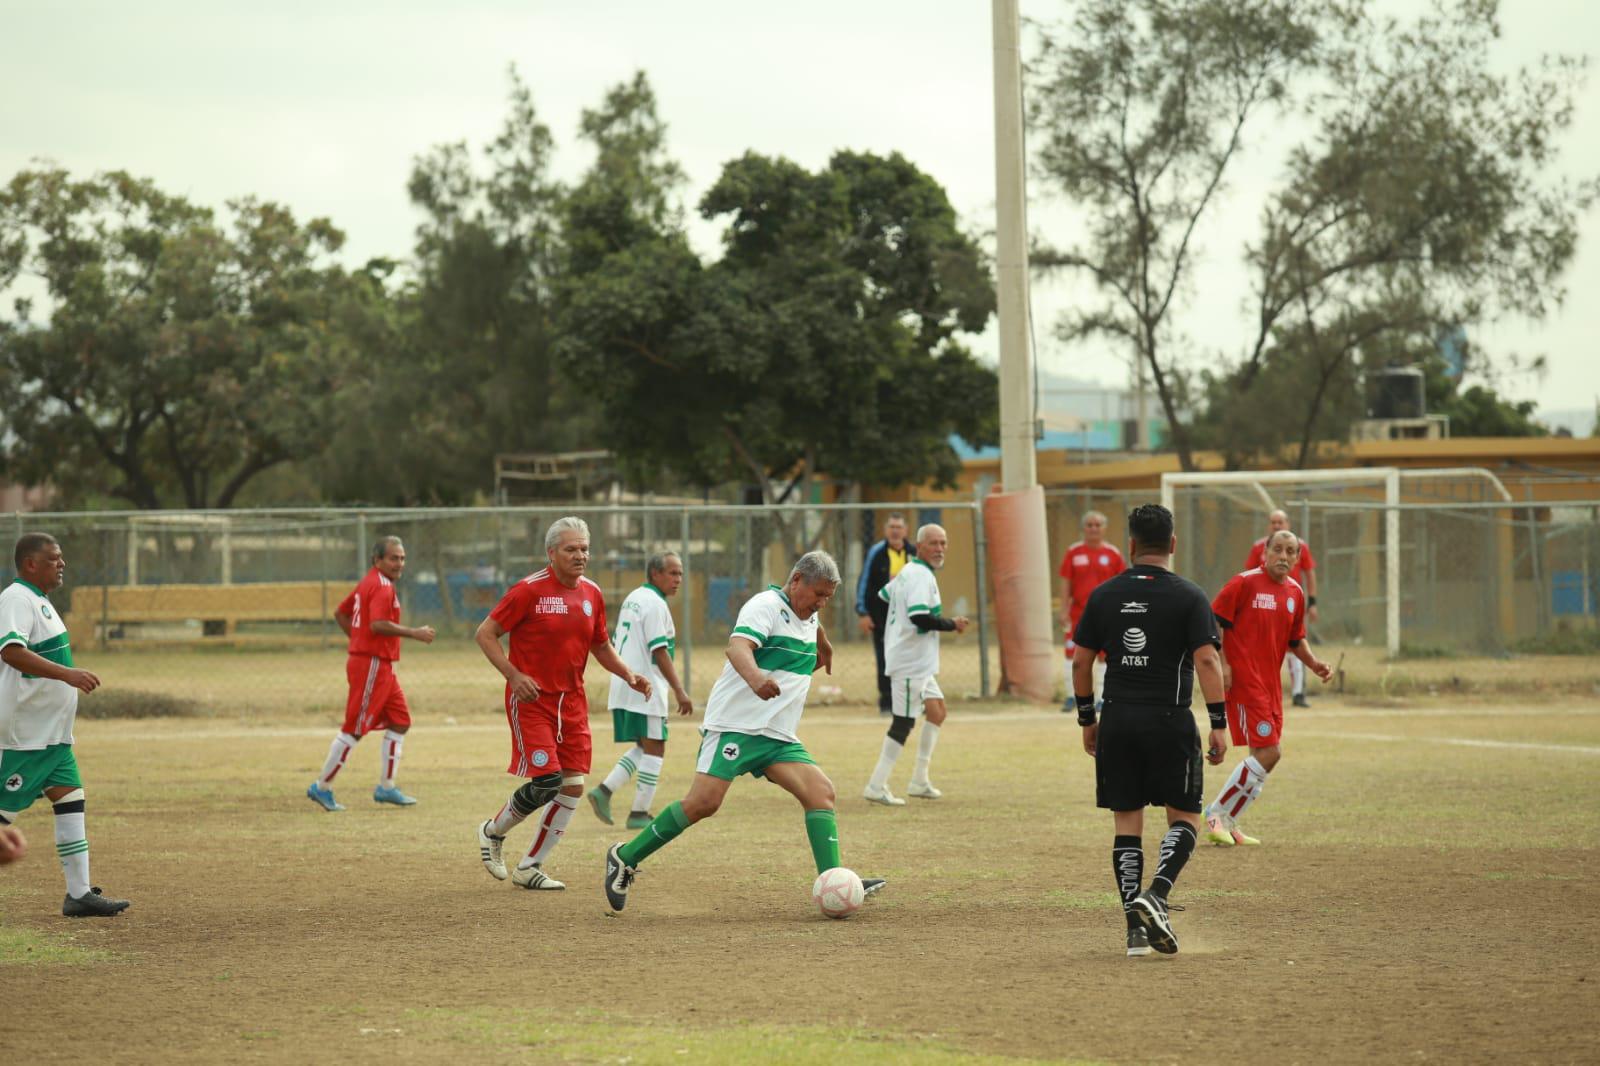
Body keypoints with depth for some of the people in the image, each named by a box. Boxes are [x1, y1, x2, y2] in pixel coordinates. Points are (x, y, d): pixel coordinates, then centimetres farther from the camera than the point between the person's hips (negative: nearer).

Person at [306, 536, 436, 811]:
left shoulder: (367, 583, 16)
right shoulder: (382, 586, -15)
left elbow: (340, 613, 24)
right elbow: (378, 624, -28)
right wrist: (414, 633, -23)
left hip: (382, 669, 11)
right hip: (372, 666, -11)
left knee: (400, 722, 12)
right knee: (354, 730, -5)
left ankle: (386, 788, 16)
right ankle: (322, 787, 1)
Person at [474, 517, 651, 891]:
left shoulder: (591, 593, 7)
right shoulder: (529, 590, -11)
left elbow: (601, 646, 21)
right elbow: (485, 633, -8)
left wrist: (629, 676, 6)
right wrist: (514, 675, -18)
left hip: (572, 702, 6)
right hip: (531, 698, -6)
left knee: (573, 786, 1)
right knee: (547, 781, -15)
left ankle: (530, 867, 13)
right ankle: (493, 832, 13)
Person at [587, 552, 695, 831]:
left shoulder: (632, 599, 16)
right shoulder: (654, 603, -13)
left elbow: (615, 643, 22)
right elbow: (659, 651, -19)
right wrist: (679, 690, -20)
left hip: (622, 685, 9)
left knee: (643, 748, 17)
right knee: (654, 749, -2)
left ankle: (604, 790, 4)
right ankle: (639, 813, -2)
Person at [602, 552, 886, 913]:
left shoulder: (809, 617, 16)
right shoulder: (766, 605, -10)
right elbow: (738, 646, -30)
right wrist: (755, 678, -48)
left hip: (779, 737, 8)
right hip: (735, 728, -8)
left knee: (821, 793, -10)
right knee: (703, 802, -17)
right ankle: (625, 859, -2)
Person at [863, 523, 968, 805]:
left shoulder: (908, 572, 14)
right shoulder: (921, 576, -18)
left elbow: (882, 598, 25)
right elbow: (919, 617, -29)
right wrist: (952, 625, -16)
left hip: (917, 662, 11)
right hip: (911, 662, -11)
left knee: (936, 710, 18)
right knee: (904, 723, -8)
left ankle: (920, 781, 22)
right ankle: (877, 787, -5)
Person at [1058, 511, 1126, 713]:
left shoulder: (1113, 554, 2)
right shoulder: (1073, 553, 2)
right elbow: (1065, 583, 2)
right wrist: (1063, 611, -4)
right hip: (1078, 611, 0)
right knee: (1072, 651, 0)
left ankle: (1101, 698, 11)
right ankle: (1071, 697, 11)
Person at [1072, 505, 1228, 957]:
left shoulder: (1104, 595, 6)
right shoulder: (1188, 596, -3)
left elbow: (1080, 661, 7)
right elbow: (1206, 660, -11)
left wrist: (1087, 720, 17)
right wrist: (1219, 724, -8)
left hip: (1117, 721, 3)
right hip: (1170, 720, -3)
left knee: (1126, 822, 8)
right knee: (1184, 818, 7)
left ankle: (1136, 926, 2)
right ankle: (1155, 894, -18)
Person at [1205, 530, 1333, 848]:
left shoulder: (1295, 592, 12)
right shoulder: (1245, 583, -10)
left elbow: (1295, 639, 24)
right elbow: (1214, 621, -10)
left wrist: (1313, 663, 7)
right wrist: (1222, 664, -16)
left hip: (1270, 683, 8)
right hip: (1243, 679, -8)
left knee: (1268, 754, 9)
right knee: (1268, 753, -14)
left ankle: (1227, 822, 20)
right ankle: (1217, 815, -3)